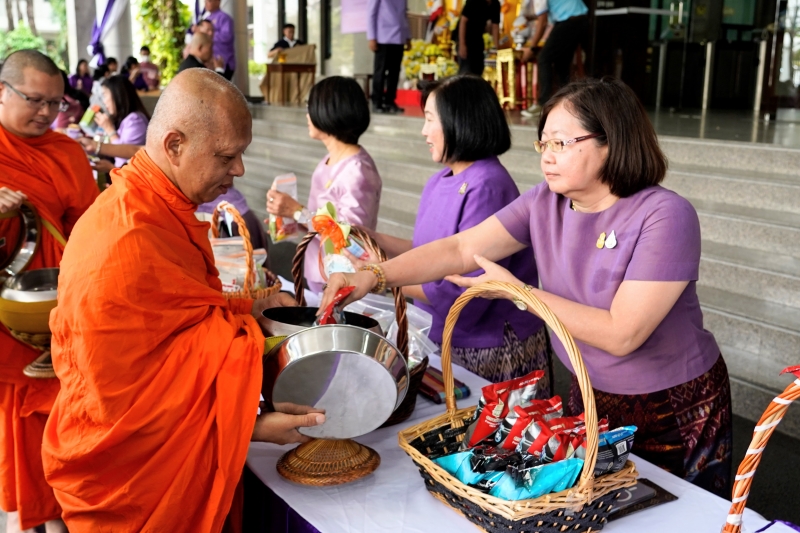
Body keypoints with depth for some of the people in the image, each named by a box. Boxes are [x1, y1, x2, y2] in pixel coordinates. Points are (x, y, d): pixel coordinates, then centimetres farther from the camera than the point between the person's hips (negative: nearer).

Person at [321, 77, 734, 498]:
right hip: (592, 397, 5)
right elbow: (459, 249, -14)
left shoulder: (665, 217, -25)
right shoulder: (545, 203, -8)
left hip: (678, 411, -5)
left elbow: (621, 333, -29)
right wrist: (375, 275, -27)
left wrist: (518, 292, -26)